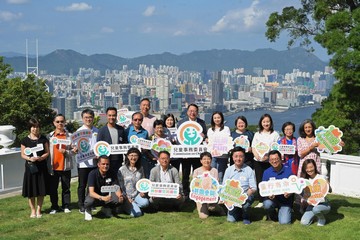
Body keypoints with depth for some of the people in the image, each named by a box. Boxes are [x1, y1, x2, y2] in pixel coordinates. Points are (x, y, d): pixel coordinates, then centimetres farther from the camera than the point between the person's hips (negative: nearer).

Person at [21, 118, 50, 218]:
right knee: (31, 190, 2)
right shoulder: (25, 140, 1)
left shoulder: (43, 139, 4)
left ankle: (39, 210, 14)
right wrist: (29, 158, -16)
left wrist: (41, 157, -15)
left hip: (41, 167, 1)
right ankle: (33, 210, 16)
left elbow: (47, 152, 4)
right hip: (30, 167, -1)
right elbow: (22, 154, 3)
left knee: (41, 190, 2)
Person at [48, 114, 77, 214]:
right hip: (53, 167, 1)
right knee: (53, 188, 7)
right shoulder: (50, 136, 3)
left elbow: (73, 152, 1)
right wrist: (48, 164, -7)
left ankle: (66, 206, 18)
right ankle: (54, 207, 19)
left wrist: (66, 152, -18)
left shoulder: (69, 136, 0)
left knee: (66, 188, 8)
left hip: (65, 166, -1)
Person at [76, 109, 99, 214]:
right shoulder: (79, 131, -1)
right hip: (83, 163, -3)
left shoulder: (97, 131, 10)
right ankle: (81, 205, 12)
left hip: (94, 162, 4)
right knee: (82, 185, 3)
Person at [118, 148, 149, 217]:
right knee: (137, 213, -21)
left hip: (137, 194, 3)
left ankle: (134, 205, 0)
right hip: (127, 196, -3)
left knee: (145, 202, -30)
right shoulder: (122, 170, -6)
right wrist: (127, 198, -11)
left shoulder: (140, 169, 6)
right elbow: (120, 185, -4)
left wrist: (143, 192, -5)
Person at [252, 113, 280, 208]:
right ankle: (261, 201, 10)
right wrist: (257, 155, -10)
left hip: (270, 161, -3)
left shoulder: (275, 134, 4)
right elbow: (253, 147, 10)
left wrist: (269, 156, -16)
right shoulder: (257, 134, 15)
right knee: (259, 181, 3)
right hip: (258, 161, 3)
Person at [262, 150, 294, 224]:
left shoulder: (288, 171, -5)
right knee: (267, 204, -34)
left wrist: (289, 193, -26)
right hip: (272, 198, 2)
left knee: (284, 222, -19)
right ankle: (272, 216, 3)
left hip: (285, 199, -1)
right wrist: (269, 194, -24)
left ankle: (284, 212, 20)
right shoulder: (267, 172, -1)